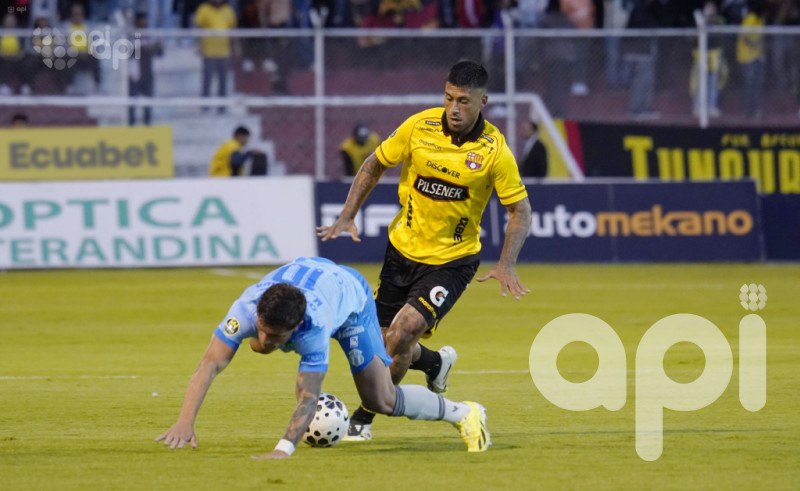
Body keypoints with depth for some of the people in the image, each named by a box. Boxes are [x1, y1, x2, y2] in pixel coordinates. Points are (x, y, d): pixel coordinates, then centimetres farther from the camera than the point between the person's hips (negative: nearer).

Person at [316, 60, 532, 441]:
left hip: (452, 261, -4)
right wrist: (347, 216, -4)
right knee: (384, 344, 12)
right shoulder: (419, 127, -10)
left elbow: (520, 210, -8)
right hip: (403, 250, 4)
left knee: (402, 333, -19)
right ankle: (436, 362, 47)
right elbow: (375, 164, 4)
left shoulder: (494, 151, -16)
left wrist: (506, 265, -20)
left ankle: (363, 419, -1)